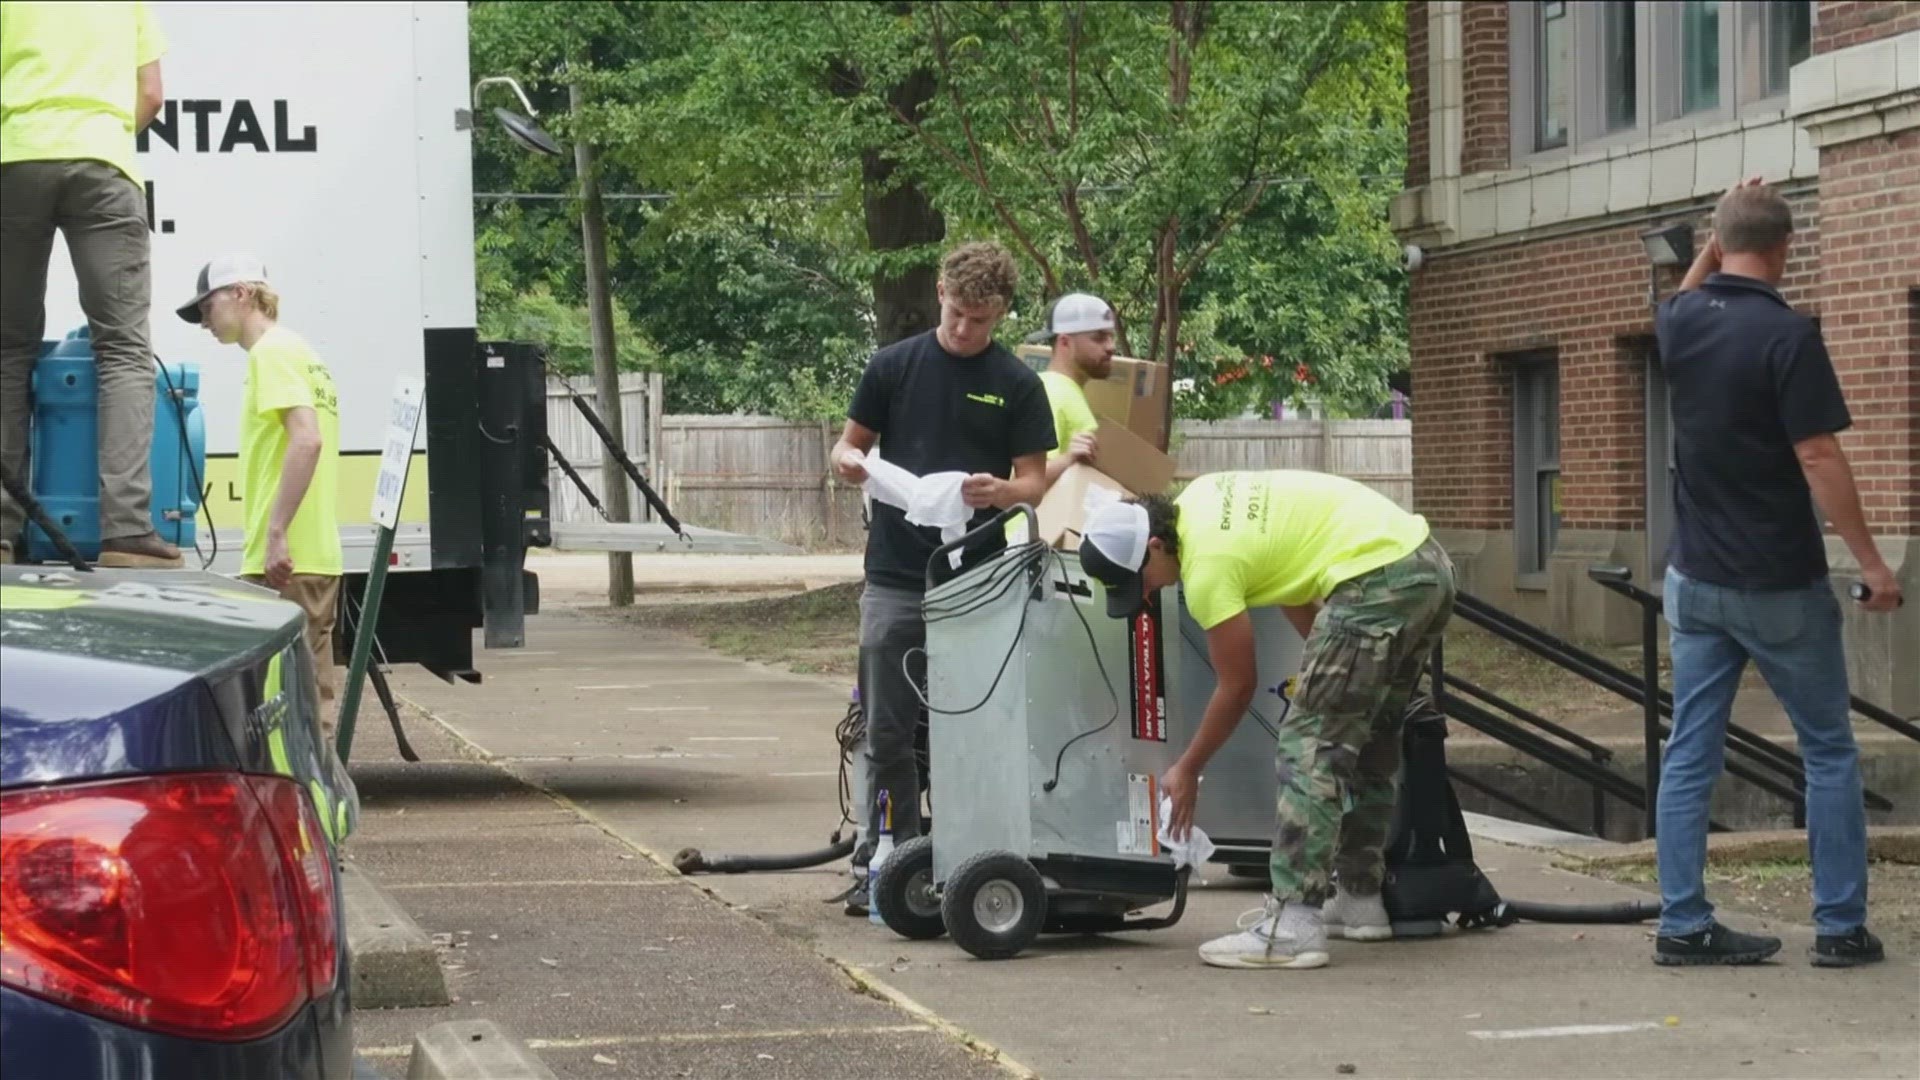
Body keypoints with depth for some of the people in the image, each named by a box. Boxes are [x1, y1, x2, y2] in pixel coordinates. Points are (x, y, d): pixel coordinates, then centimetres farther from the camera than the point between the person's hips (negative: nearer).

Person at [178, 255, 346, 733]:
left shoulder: (273, 352, -8)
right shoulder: (300, 352, 21)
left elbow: (306, 440, -21)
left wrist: (276, 533, -23)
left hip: (284, 561, -10)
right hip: (315, 557, 10)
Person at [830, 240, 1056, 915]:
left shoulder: (1017, 385, 2)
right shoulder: (894, 366, 4)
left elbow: (1035, 481, 1)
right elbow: (851, 443, 10)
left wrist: (997, 491, -21)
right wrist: (848, 463, -13)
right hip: (896, 575, 1)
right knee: (887, 734, 2)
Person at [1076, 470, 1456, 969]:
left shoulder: (1207, 567, -13)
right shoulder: (1197, 499, 12)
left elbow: (1237, 688, -3)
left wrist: (1187, 772, 9)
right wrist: (1325, 659, 24)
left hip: (1378, 581, -10)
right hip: (1429, 567, 10)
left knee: (1311, 745, -10)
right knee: (1368, 741, 21)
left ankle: (1291, 928, -16)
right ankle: (1360, 899, 30)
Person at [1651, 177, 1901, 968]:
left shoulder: (1681, 324, 1)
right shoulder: (1787, 336, -17)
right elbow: (1819, 460, -19)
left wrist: (1718, 233, 21)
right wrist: (1870, 562, -12)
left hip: (1697, 578, 5)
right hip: (1780, 584, -5)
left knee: (1689, 755, 6)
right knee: (1828, 753, 8)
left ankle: (1683, 925, 5)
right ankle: (1840, 927, 9)